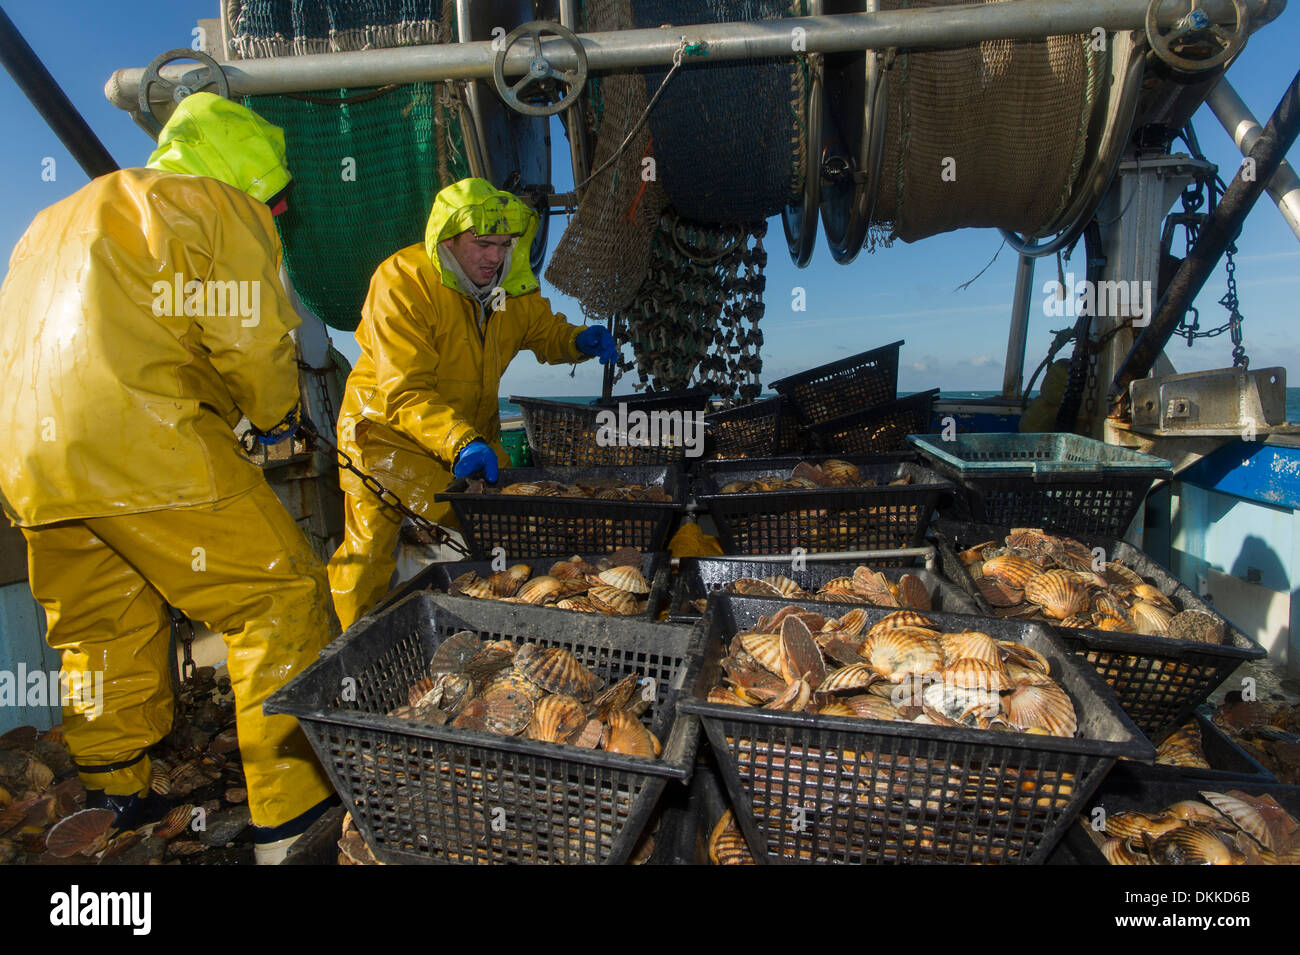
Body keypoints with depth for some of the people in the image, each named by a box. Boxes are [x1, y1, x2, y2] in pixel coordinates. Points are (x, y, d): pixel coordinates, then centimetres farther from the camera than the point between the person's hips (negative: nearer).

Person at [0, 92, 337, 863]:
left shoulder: (64, 215, 31)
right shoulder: (216, 207, 5)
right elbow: (250, 338, -7)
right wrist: (278, 412, 10)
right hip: (143, 443, -9)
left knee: (108, 631, 20)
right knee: (281, 598, -4)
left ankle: (113, 801, 34)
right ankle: (294, 817, -3)